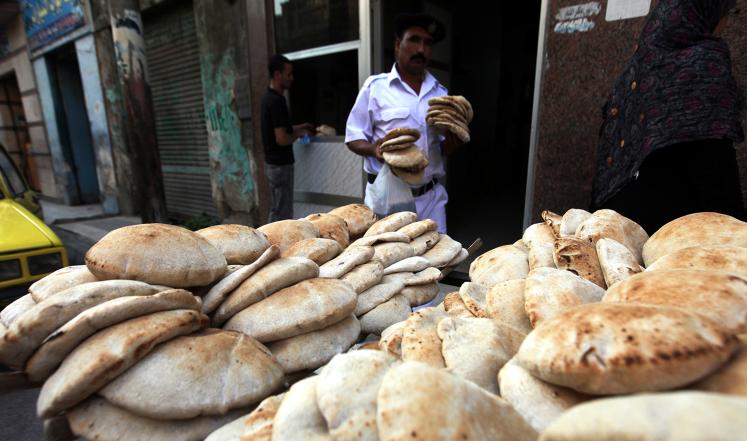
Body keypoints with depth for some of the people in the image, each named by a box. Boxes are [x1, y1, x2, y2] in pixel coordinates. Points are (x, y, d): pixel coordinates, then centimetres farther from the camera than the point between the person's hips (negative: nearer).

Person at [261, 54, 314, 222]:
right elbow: (282, 139, -24)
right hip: (280, 164, -10)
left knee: (277, 210, 18)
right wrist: (300, 133, -7)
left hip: (273, 162, 10)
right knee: (283, 213, 0)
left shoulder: (269, 97, 11)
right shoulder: (276, 101, -20)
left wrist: (299, 127, 15)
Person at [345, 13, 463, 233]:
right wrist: (374, 149, -19)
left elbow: (444, 149, 14)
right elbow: (354, 138, 1)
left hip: (430, 197, 4)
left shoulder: (440, 93, 10)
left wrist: (452, 140, -8)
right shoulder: (375, 87, -1)